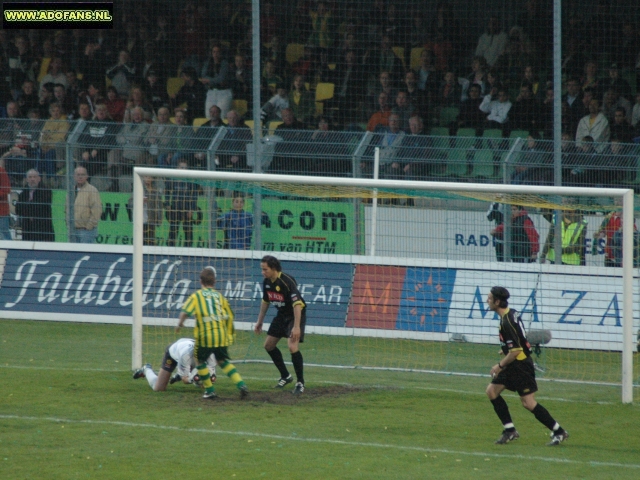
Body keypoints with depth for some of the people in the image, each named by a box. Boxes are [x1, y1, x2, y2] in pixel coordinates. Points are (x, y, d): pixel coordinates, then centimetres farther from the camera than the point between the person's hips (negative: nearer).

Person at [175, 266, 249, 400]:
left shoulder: (196, 296, 3)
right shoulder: (220, 296, 13)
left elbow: (185, 312, -8)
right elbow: (229, 316, 14)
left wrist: (180, 323, 10)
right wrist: (230, 334, 25)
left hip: (205, 335, -4)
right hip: (222, 334, 4)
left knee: (200, 360, 15)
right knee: (223, 361, 16)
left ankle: (209, 390, 11)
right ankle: (241, 385, 0)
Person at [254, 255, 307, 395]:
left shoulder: (287, 282, -28)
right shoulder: (267, 282, -3)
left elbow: (297, 304, -32)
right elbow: (265, 302, 14)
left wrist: (296, 327, -38)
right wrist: (259, 322, 18)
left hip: (296, 315, -8)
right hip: (282, 315, 8)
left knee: (293, 347, -23)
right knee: (268, 345, 11)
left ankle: (300, 383, -8)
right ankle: (285, 377, 27)